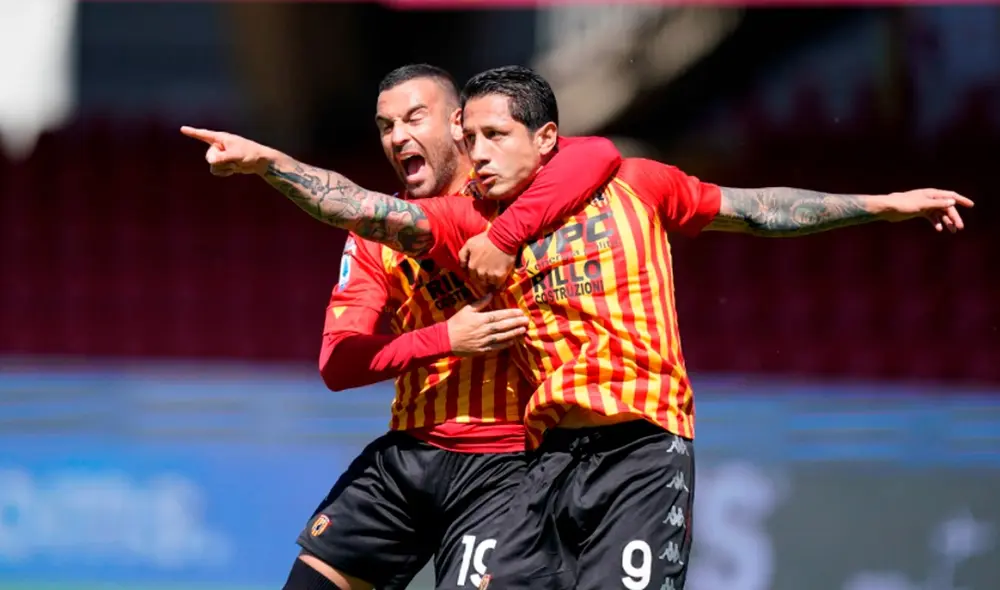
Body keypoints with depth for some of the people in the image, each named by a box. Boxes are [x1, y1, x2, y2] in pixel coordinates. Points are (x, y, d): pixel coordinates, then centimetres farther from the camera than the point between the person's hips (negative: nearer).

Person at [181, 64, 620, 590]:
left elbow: (598, 155, -27)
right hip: (406, 454, 6)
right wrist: (446, 339, -17)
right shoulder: (376, 235, 8)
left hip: (499, 466, -5)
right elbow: (336, 363, -2)